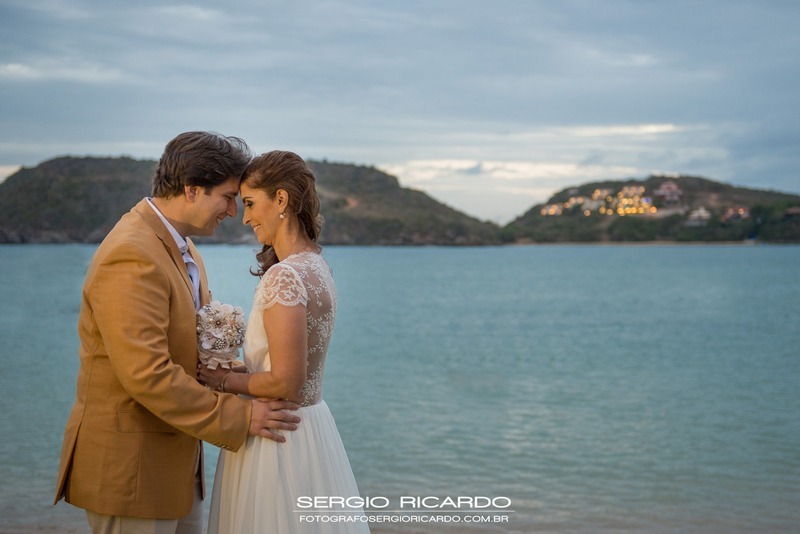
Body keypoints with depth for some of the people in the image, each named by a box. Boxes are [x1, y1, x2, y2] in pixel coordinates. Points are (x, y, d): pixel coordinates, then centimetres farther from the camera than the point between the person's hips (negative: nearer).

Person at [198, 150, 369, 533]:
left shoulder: (285, 276, -21)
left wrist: (224, 380, -9)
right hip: (311, 425, 9)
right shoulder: (315, 265, 7)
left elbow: (285, 383, -22)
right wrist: (235, 367, 7)